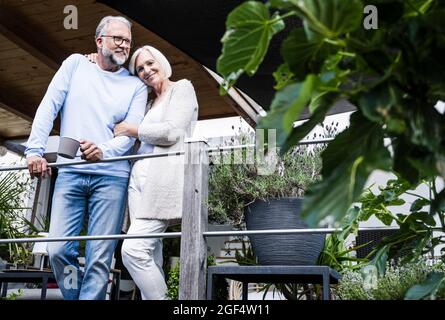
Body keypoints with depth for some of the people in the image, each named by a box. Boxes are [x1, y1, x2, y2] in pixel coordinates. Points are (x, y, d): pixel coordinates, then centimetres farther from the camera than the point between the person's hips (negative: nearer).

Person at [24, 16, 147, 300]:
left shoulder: (136, 86, 10)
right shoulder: (75, 64, 13)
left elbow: (132, 131, -1)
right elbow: (49, 106, 6)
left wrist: (104, 151, -22)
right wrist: (35, 150, -7)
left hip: (111, 175, -1)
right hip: (70, 173, 1)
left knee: (100, 258, -4)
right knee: (58, 250, -4)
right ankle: (76, 296, 18)